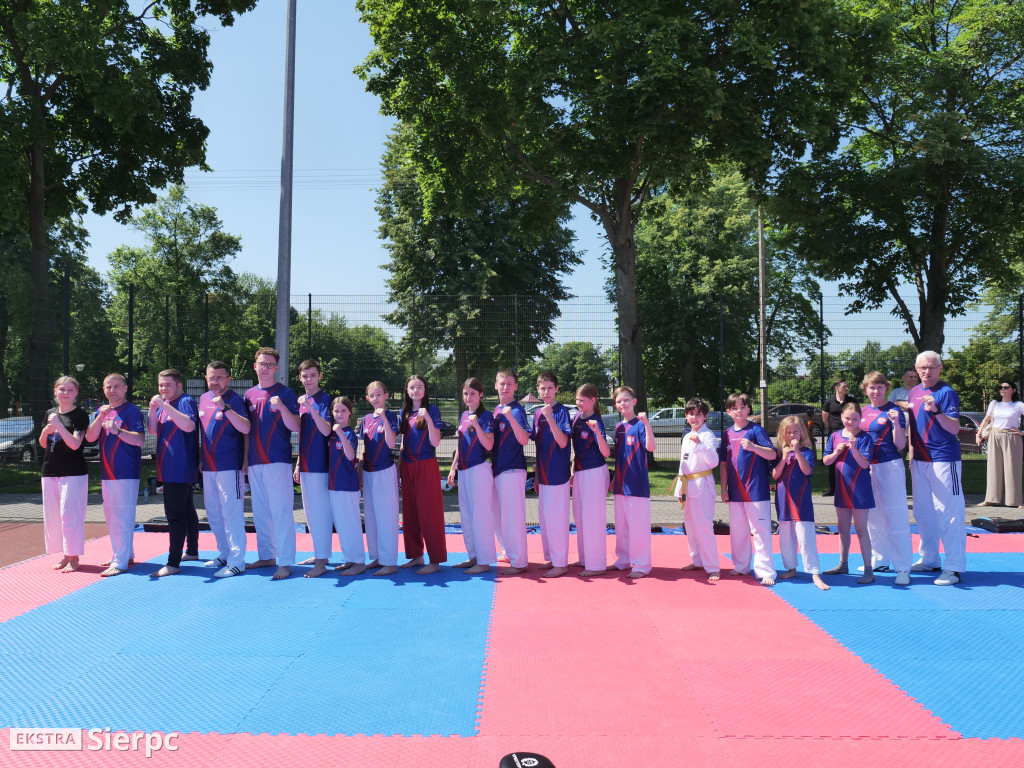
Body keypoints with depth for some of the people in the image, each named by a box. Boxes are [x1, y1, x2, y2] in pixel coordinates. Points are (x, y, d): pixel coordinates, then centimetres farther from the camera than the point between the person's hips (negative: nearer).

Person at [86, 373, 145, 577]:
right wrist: (100, 417, -8)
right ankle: (125, 555, 26)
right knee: (111, 517, 15)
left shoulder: (132, 411, -7)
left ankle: (121, 562, -4)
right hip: (106, 472, 8)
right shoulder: (101, 411, 15)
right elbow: (90, 437, 5)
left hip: (126, 473, -8)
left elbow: (139, 439, -15)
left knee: (122, 516, -7)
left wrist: (117, 430, -28)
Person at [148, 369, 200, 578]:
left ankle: (173, 563, -9)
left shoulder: (186, 401, -11)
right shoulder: (164, 404, 15)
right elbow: (153, 430, 12)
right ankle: (192, 551, 31)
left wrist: (165, 405, -28)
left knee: (175, 514, -11)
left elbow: (188, 425, -28)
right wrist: (153, 409, -3)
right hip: (169, 467, 10)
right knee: (186, 510, 19)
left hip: (180, 469, -10)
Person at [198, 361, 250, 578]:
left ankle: (236, 562, -3)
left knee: (231, 513, -7)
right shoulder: (203, 398, 11)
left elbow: (246, 428, -25)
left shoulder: (234, 400, -11)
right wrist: (200, 460, 20)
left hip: (229, 466, -8)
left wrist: (224, 407, -33)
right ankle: (224, 554, 29)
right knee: (213, 514, 16)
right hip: (208, 466, 8)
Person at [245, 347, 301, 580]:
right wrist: (244, 459, 12)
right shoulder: (249, 394, 13)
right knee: (260, 512, 11)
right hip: (254, 462, 6)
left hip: (278, 461, -6)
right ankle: (266, 556, 23)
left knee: (281, 511, -7)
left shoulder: (285, 393, -2)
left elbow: (295, 427, -9)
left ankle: (285, 562, -4)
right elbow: (246, 429, 19)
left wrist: (282, 407, -24)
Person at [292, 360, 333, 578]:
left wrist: (312, 409, -30)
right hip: (306, 465, 8)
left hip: (320, 464, -8)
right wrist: (298, 464, 19)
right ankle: (319, 554, 26)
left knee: (320, 512, -6)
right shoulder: (300, 400, 13)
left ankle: (321, 563, -2)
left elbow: (326, 431, -19)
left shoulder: (325, 400, -8)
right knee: (310, 512, 15)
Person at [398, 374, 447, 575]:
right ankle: (416, 555, 23)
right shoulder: (404, 413, 12)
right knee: (410, 512, 11)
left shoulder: (431, 410, -4)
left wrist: (428, 419, -23)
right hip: (408, 467, 6)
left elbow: (435, 442, -12)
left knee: (429, 513, -4)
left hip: (426, 466, -6)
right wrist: (399, 468, 13)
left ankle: (435, 561, 1)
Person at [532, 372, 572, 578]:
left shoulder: (562, 411, -10)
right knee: (544, 517, 14)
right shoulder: (537, 413, 10)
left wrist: (550, 418, -28)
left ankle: (561, 563, 6)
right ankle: (550, 559, 26)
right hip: (543, 474, 8)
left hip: (557, 474, -7)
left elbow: (562, 443, -20)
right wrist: (537, 476, 17)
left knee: (556, 518, -3)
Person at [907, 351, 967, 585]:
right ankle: (929, 560, 25)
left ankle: (954, 568, 0)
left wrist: (936, 410, -32)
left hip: (944, 460, -7)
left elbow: (954, 428, -18)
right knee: (922, 513, 13)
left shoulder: (947, 393, -9)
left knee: (948, 513, -5)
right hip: (920, 461, 7)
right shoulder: (914, 392, 11)